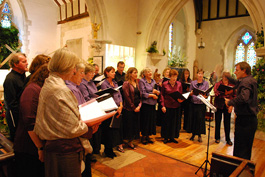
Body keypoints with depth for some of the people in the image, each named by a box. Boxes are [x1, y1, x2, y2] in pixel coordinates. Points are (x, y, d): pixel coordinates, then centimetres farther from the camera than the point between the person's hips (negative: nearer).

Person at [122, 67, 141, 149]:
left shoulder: (137, 83, 13)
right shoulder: (126, 83, -9)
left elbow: (140, 95, 12)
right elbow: (127, 97, -13)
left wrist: (139, 106, -2)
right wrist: (133, 107, -12)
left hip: (137, 108, 7)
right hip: (129, 109, -7)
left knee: (135, 125, 11)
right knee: (129, 125, -2)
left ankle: (130, 142, 25)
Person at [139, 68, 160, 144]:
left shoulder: (153, 81, 12)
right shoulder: (142, 81, -6)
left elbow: (159, 92, 11)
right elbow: (143, 93, -14)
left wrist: (156, 91, -11)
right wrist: (152, 95, -11)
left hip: (153, 104, 6)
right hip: (145, 104, -6)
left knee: (152, 120, 9)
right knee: (145, 120, 1)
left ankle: (148, 136, 23)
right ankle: (143, 137, 17)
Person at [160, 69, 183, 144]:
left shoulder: (179, 84, 4)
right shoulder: (165, 84, -3)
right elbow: (162, 95, -1)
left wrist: (181, 99, -13)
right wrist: (163, 105, -8)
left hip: (176, 106, 3)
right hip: (167, 106, -3)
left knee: (175, 122, 9)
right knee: (166, 122, 5)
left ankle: (172, 137, 23)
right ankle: (166, 137, 20)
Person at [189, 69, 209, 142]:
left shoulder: (206, 83, 4)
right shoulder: (193, 83, 8)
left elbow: (207, 93, -3)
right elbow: (190, 93, 9)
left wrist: (205, 96, -24)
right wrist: (191, 93, -13)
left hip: (202, 103, -1)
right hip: (194, 103, 1)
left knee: (201, 118, -1)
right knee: (193, 118, 5)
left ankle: (199, 135, 14)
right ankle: (193, 134, 21)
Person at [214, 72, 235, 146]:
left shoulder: (232, 85, 2)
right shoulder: (217, 84, -2)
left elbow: (234, 96, 1)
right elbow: (216, 94, -11)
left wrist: (231, 105, -7)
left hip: (227, 106, 1)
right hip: (219, 106, -1)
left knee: (227, 123, 6)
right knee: (218, 122, 7)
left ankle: (228, 139, 19)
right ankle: (217, 137, 21)